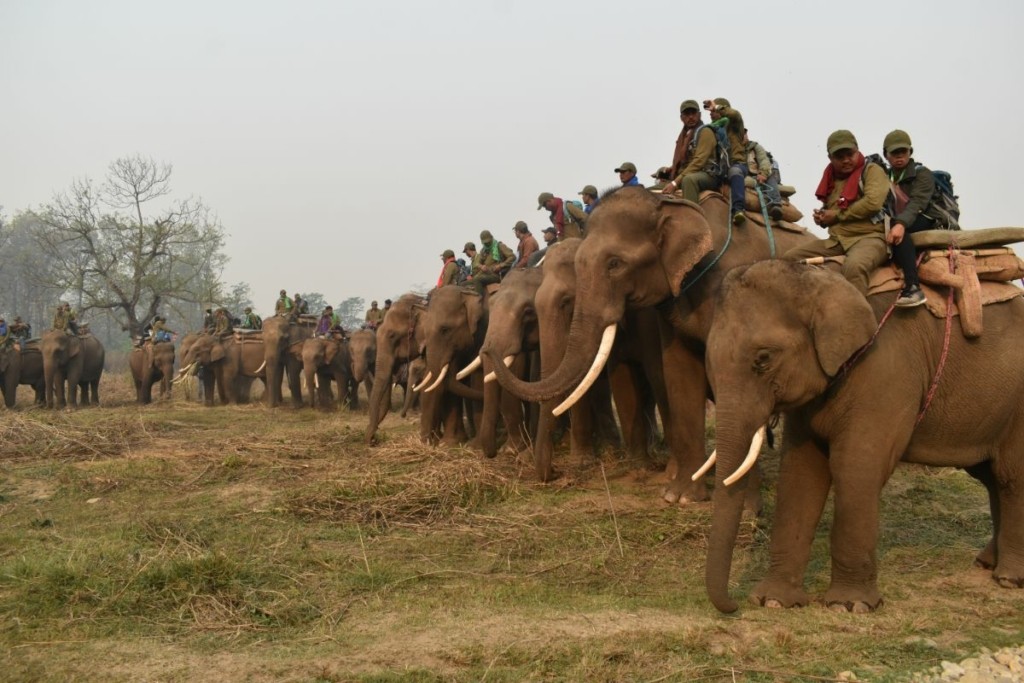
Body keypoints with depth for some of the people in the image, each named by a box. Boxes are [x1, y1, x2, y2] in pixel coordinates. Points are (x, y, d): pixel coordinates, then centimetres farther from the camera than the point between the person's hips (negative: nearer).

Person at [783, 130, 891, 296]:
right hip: (836, 240, 8)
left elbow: (873, 203, -19)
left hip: (868, 236, -8)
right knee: (790, 257, -1)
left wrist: (837, 215, -9)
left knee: (854, 266, -41)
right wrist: (822, 218, 8)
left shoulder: (871, 170, -1)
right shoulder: (832, 179, 19)